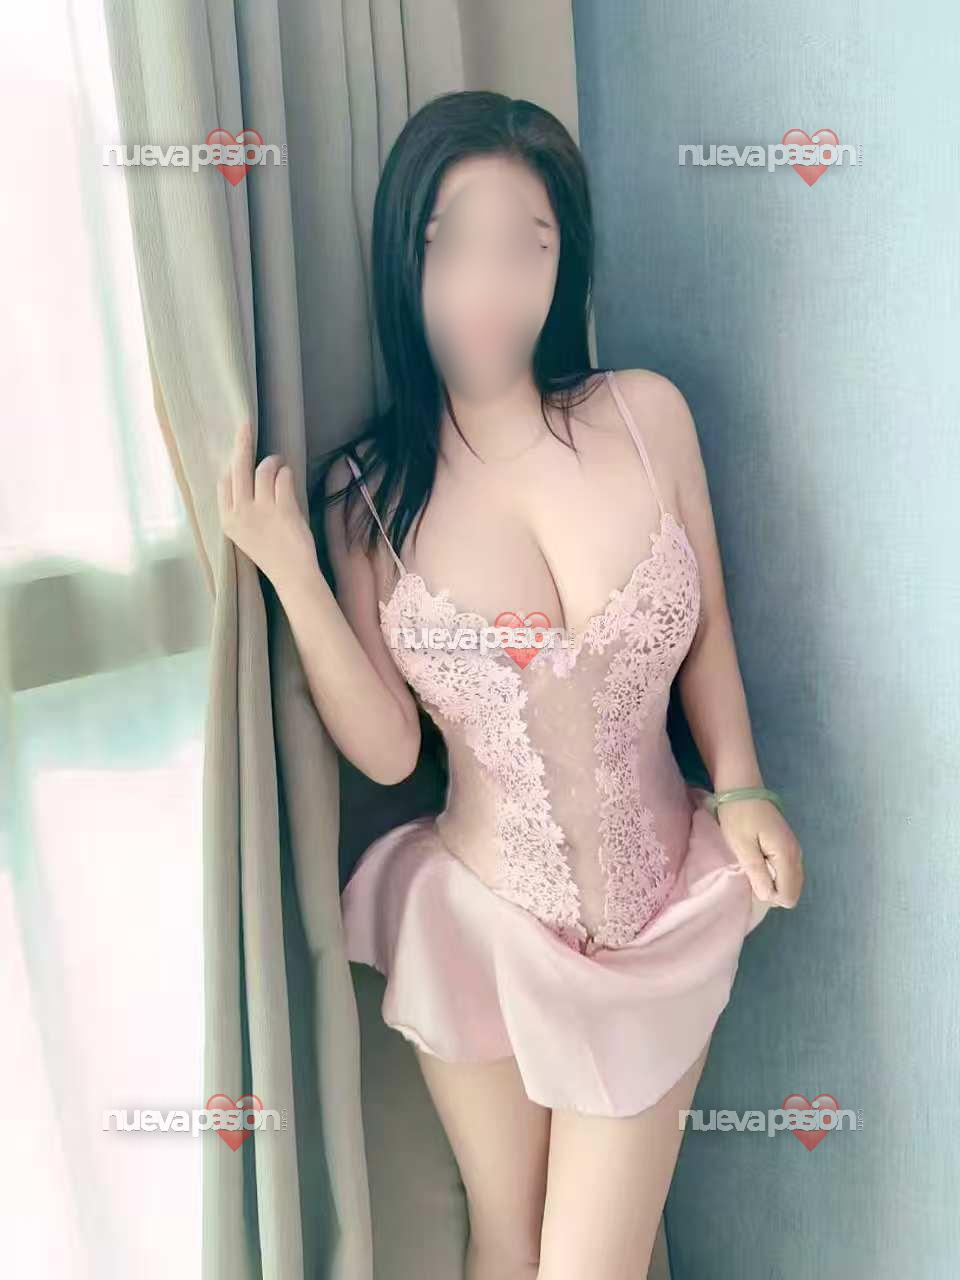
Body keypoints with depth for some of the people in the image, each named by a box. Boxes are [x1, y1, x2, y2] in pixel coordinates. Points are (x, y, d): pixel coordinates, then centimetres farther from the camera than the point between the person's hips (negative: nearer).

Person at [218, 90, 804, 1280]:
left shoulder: (648, 414, -9)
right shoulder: (366, 488, -10)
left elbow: (706, 629, 3)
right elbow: (386, 748, -13)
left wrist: (739, 787, -8)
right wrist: (291, 573, -22)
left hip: (662, 921, 0)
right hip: (483, 920, 0)